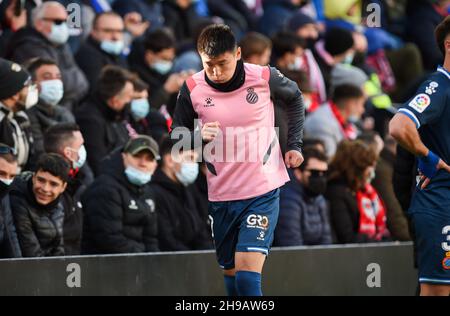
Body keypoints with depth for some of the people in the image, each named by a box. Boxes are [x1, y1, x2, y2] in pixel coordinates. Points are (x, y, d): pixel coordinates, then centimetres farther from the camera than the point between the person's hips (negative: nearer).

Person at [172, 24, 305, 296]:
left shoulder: (265, 78, -10)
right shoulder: (192, 89, -8)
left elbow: (295, 98, 12)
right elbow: (177, 133, 5)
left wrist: (295, 145, 6)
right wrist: (198, 136, -18)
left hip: (262, 193, -3)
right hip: (219, 195, 3)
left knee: (247, 276, -16)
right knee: (230, 274, 12)